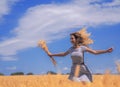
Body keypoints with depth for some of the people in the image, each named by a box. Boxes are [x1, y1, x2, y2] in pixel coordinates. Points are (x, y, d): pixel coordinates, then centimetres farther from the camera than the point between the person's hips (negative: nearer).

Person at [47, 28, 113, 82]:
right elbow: (63, 54, 23)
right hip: (74, 70, 4)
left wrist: (107, 51, -15)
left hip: (82, 71, -4)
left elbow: (95, 52, -7)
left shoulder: (82, 48, -9)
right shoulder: (71, 49, 4)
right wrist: (52, 54, 30)